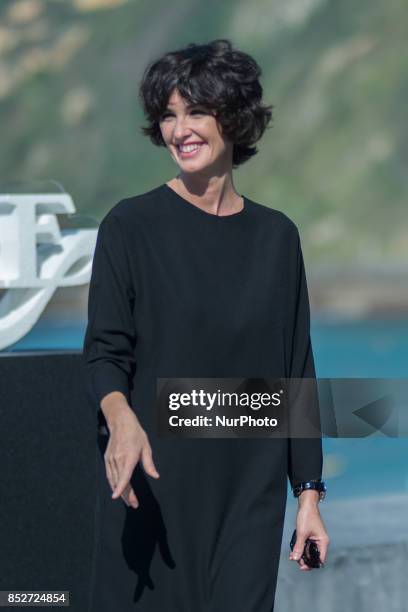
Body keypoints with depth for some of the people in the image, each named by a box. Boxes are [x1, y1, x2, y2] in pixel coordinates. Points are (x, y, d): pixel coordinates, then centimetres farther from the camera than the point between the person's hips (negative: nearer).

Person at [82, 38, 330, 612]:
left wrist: (309, 492, 5)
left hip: (250, 493, 2)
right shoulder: (131, 225, -2)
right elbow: (104, 351, -6)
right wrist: (122, 419, -28)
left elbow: (296, 371, 9)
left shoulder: (276, 236, 7)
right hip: (154, 488, -2)